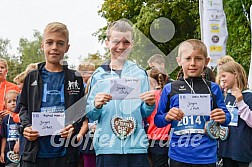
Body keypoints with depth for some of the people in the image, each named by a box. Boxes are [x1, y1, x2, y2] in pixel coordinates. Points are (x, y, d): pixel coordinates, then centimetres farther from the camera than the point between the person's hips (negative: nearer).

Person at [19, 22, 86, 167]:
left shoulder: (75, 79, 6)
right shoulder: (32, 77, 8)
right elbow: (24, 107, 12)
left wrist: (74, 127, -12)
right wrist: (26, 126, -6)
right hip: (36, 151, 1)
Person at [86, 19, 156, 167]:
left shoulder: (140, 74, 6)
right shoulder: (99, 76, 4)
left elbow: (145, 113, 9)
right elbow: (91, 116, 6)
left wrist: (150, 104, -12)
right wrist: (96, 105, -14)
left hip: (136, 146, 1)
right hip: (107, 148, 0)